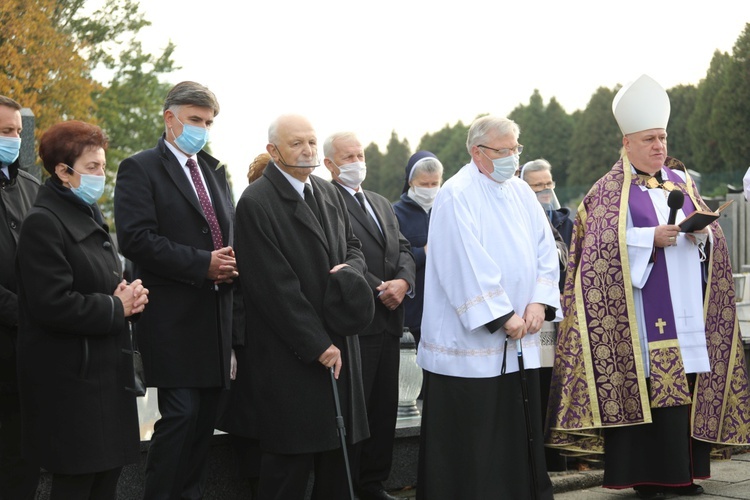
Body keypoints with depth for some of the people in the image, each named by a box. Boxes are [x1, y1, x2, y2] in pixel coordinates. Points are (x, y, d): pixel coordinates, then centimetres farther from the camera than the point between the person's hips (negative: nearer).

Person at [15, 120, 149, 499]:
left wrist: (129, 297, 2)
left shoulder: (90, 216, 16)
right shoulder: (44, 222, -14)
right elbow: (53, 305, -23)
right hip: (70, 379, -9)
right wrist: (116, 307, -14)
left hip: (106, 369, 9)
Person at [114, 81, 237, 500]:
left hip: (216, 313, 7)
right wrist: (202, 264, -17)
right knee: (181, 413, -9)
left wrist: (231, 262, -1)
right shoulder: (140, 169, -4)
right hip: (173, 316, -7)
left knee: (206, 415, 9)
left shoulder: (215, 171, 18)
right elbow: (136, 238, -15)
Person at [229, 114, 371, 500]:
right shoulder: (256, 203, -11)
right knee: (289, 467, 1)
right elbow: (275, 286, -15)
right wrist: (317, 345, -14)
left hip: (337, 347, 7)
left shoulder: (330, 194, 13)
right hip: (290, 357, -7)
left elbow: (353, 248, 21)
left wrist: (350, 269, -5)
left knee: (338, 457, 9)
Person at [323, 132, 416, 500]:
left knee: (385, 407, 11)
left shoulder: (382, 204, 21)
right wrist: (378, 289, -16)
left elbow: (403, 249, 14)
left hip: (389, 319, 8)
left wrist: (404, 281, -5)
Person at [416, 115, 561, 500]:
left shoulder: (521, 192, 11)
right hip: (470, 341, -7)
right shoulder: (457, 196, -11)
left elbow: (545, 251, 9)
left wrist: (540, 302, -6)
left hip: (519, 344, 7)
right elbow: (467, 265, -18)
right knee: (470, 448, 0)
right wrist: (502, 317, -16)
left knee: (521, 435, 11)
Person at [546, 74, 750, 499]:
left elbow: (712, 234, 14)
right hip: (644, 312, -5)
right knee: (648, 384, -7)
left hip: (688, 309, 5)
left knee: (686, 385, 3)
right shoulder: (611, 190, 0)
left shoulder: (681, 182, 16)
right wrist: (653, 238, -20)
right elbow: (605, 246, -10)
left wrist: (701, 233, -8)